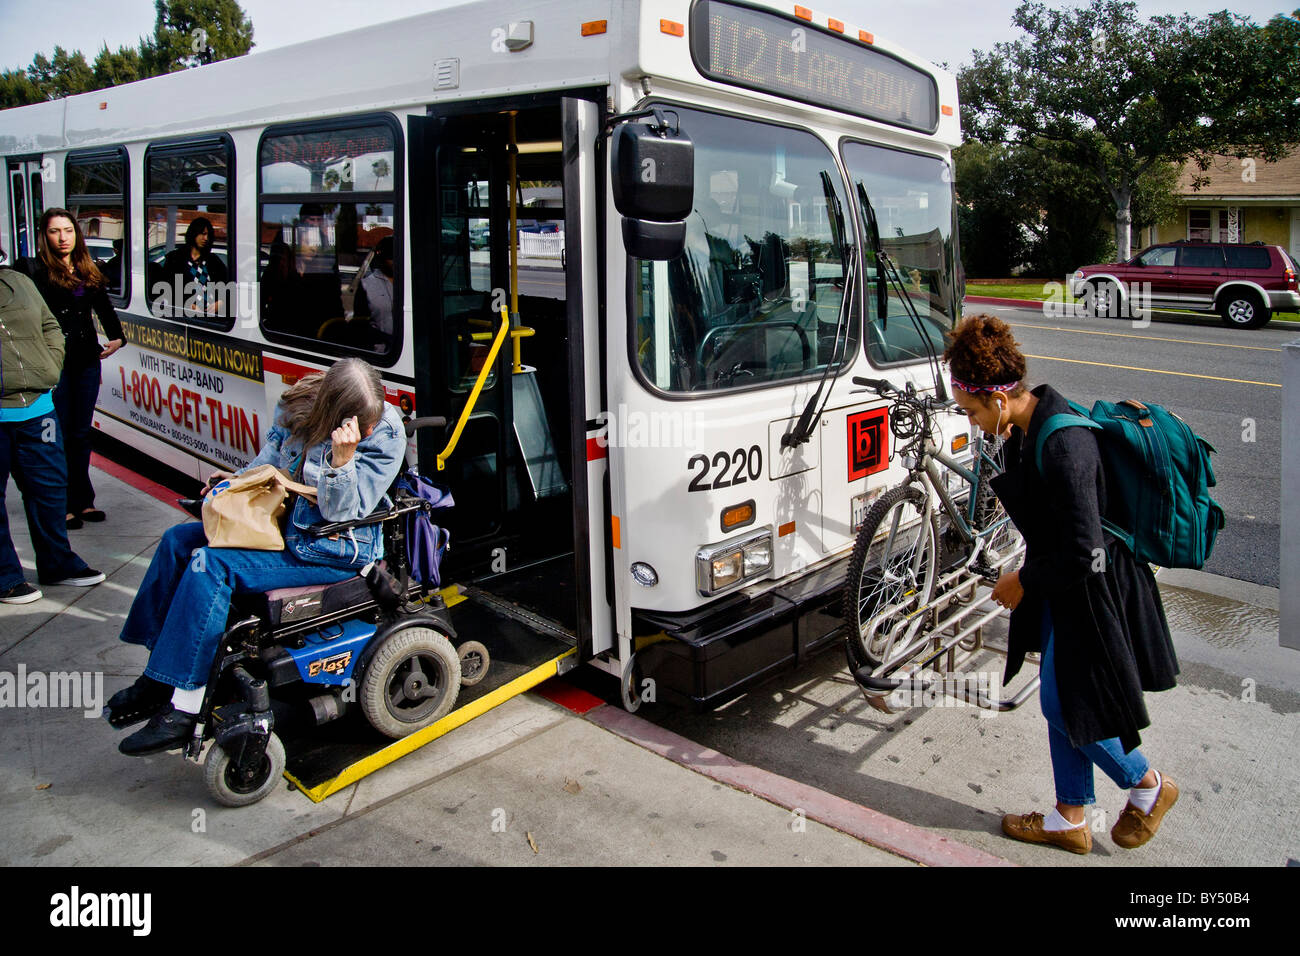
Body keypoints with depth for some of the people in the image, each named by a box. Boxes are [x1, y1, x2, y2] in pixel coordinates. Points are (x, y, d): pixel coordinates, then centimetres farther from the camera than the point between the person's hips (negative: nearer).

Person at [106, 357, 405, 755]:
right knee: (179, 540, 4)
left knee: (211, 565, -21)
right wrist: (239, 480, 2)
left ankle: (182, 709, -15)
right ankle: (158, 679, 8)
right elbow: (272, 457, 19)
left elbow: (343, 513, -22)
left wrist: (341, 459, -37)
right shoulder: (298, 404, -3)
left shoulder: (387, 433, -19)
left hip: (333, 548, -8)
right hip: (282, 521, 8)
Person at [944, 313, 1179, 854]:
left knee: (1066, 705, 5)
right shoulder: (1024, 429, -2)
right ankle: (1069, 820, 34)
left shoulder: (1064, 446, -31)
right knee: (1058, 703, 17)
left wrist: (1023, 581, -15)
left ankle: (1148, 787, 32)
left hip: (1089, 593, -9)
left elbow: (1082, 555, -29)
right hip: (1058, 588, 9)